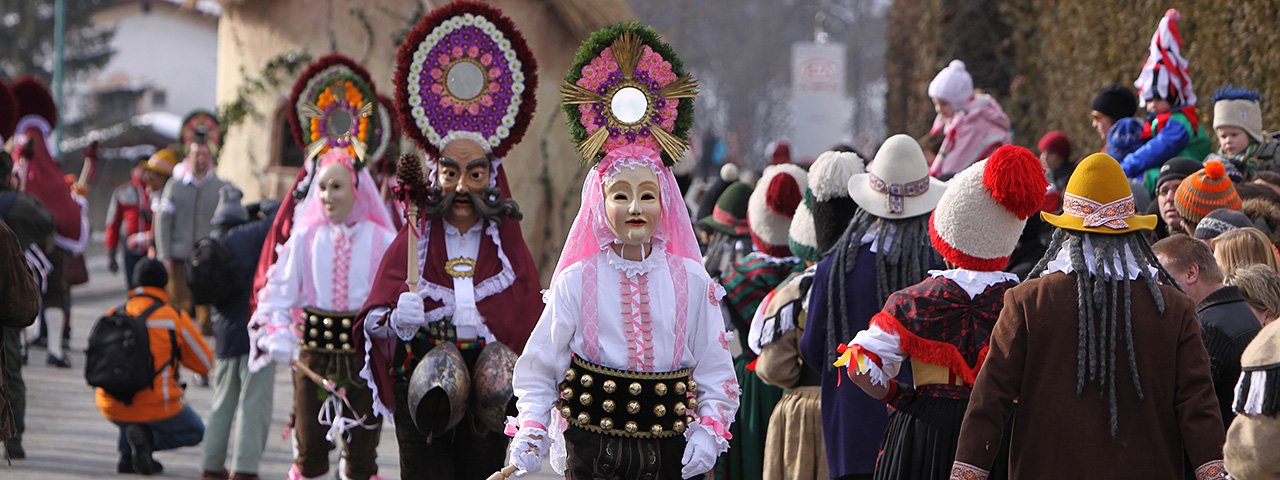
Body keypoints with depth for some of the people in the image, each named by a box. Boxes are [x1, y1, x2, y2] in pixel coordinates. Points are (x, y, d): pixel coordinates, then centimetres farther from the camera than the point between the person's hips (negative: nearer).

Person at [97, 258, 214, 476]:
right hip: (156, 407, -4)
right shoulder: (175, 317, -7)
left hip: (112, 408, 4)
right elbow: (205, 364, 2)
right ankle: (146, 438, -6)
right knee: (194, 432, 24)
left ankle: (127, 456, 12)